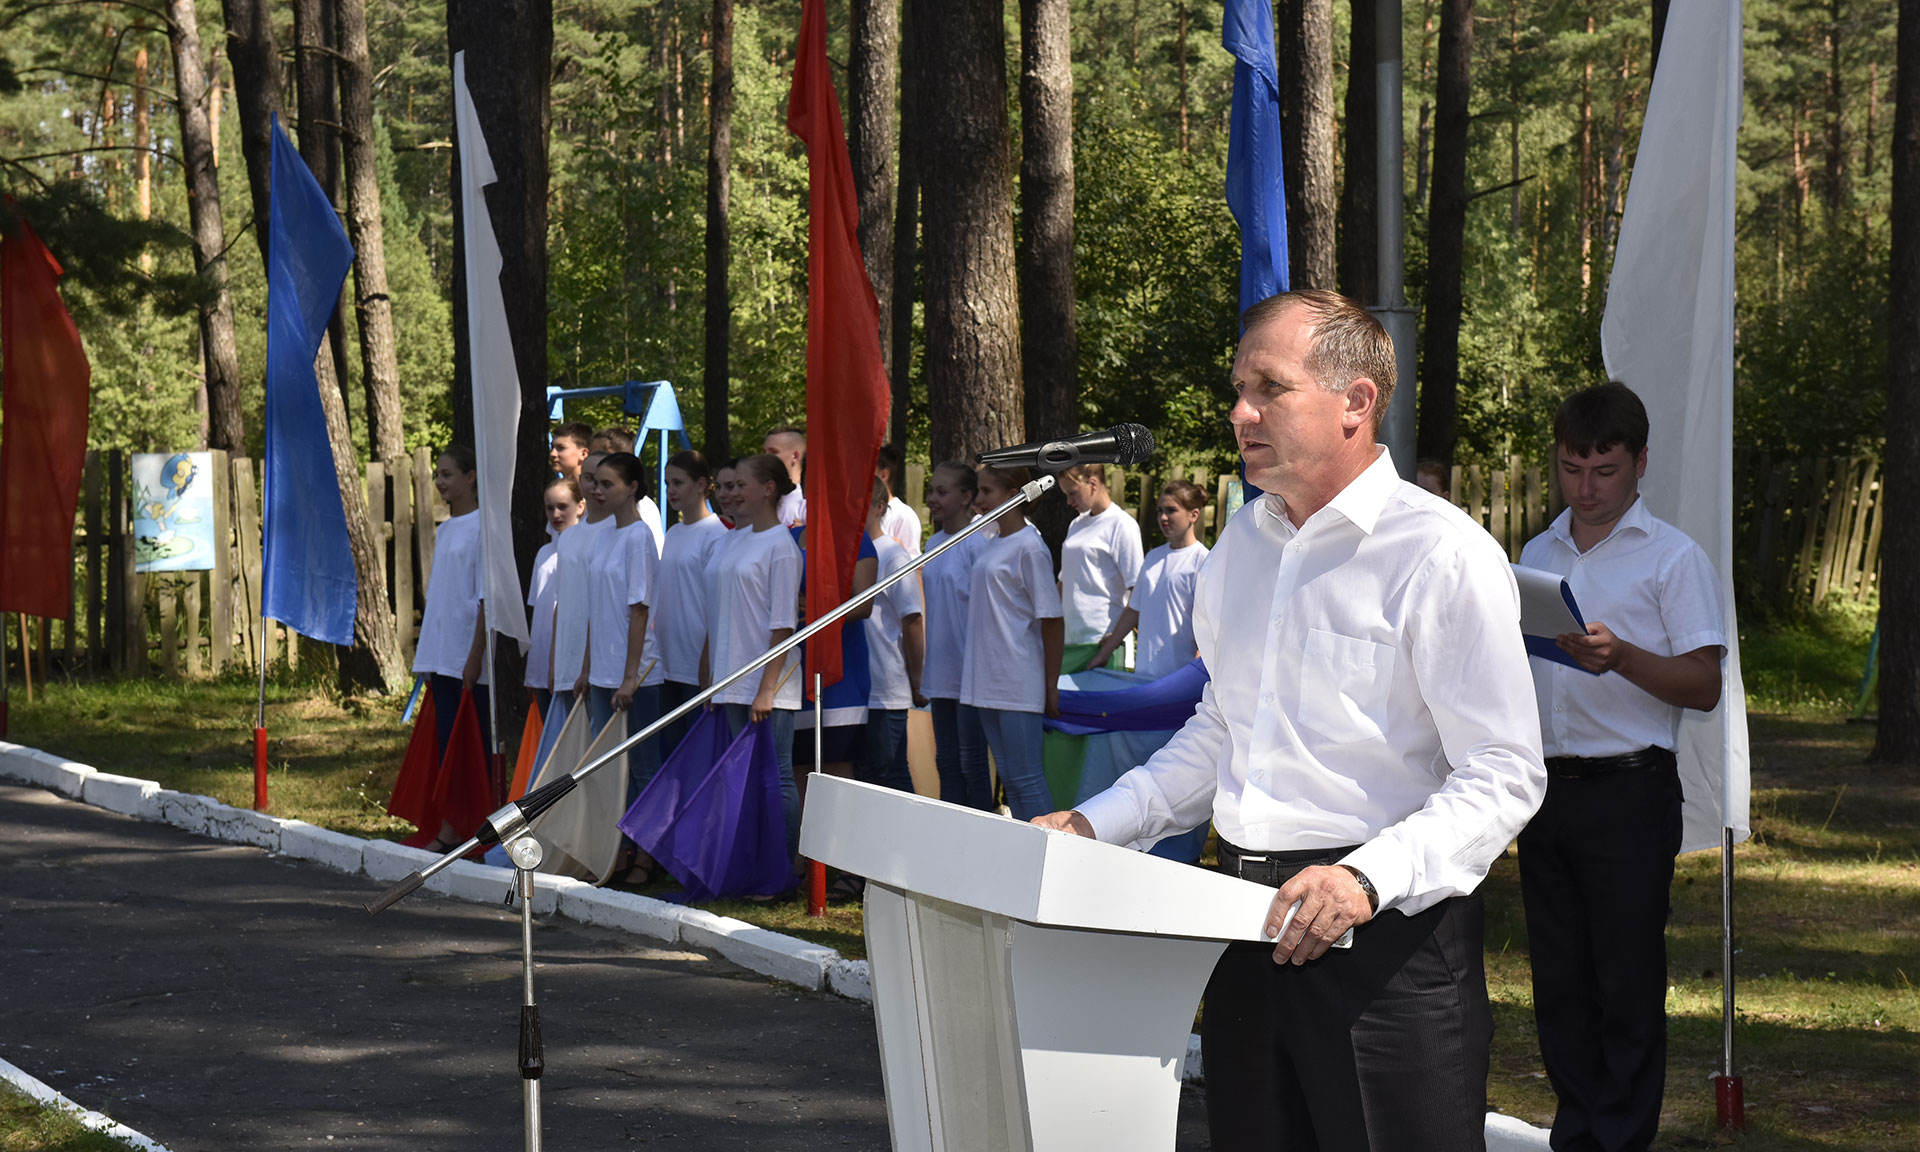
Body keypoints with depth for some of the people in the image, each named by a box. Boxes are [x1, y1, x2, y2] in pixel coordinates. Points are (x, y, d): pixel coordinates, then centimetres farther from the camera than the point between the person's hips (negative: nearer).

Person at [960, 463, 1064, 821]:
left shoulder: (1029, 547, -11)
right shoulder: (989, 547, 13)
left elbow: (1051, 620, -12)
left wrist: (1051, 686, -11)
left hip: (1018, 684, -9)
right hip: (987, 683, 9)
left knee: (1027, 779, -6)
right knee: (1008, 777, 11)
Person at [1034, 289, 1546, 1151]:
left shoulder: (1443, 554, -11)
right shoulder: (1240, 546, 13)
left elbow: (1503, 779, -15)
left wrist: (1370, 877, -28)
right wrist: (1097, 823, 13)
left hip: (1389, 929, -7)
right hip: (1250, 920, 7)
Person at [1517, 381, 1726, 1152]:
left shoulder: (1673, 557, -2)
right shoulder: (1538, 553, 16)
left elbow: (1703, 685, -9)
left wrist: (1622, 657, -24)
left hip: (1628, 792, -6)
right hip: (1546, 790, 6)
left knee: (1627, 986, -4)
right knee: (1559, 981, 9)